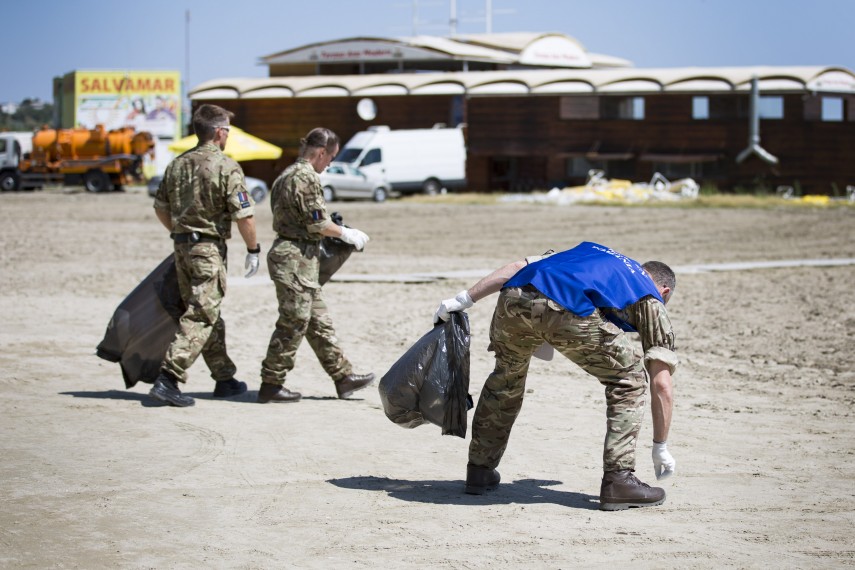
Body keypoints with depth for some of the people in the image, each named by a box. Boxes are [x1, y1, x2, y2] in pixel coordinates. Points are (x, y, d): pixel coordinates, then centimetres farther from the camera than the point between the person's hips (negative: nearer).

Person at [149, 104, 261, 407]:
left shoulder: (178, 164, 10)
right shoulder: (226, 168, -12)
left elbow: (160, 207, 17)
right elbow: (243, 214, -15)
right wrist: (253, 249, -3)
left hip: (182, 246, 8)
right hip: (209, 248, -8)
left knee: (209, 313, 17)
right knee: (200, 316, -7)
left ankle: (225, 379, 26)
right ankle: (169, 377, -17)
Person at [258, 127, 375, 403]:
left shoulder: (289, 174, 17)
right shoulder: (306, 177, -16)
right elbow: (317, 223, -17)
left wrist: (333, 229, 26)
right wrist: (345, 233, -3)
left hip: (289, 252, 11)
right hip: (297, 258, -11)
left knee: (319, 322, 13)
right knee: (293, 323, -5)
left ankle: (343, 376, 18)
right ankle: (271, 384, 0)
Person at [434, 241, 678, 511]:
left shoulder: (586, 250, 42)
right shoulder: (651, 300, 30)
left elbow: (520, 266, 29)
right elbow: (661, 383, 23)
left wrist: (463, 299, 27)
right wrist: (661, 448, 31)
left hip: (515, 297, 5)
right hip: (571, 310, -5)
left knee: (507, 374, 32)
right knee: (629, 380, 17)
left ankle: (479, 471, 37)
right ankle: (618, 480, 10)